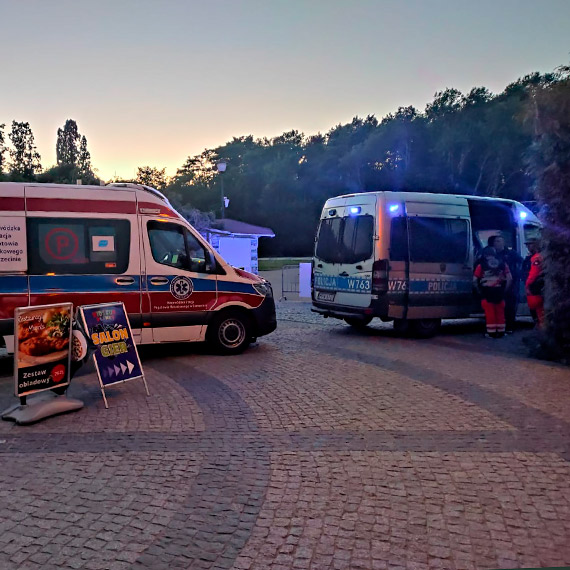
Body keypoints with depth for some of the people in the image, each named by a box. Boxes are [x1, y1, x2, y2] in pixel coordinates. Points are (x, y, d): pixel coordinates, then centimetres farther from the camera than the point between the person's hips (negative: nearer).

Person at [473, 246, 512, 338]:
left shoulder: (481, 265, -2)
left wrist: (479, 290, 4)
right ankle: (500, 332, 16)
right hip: (499, 293, 2)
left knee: (490, 313, 4)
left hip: (486, 293, -2)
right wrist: (504, 289, 8)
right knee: (500, 312, 12)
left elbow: (475, 280, -8)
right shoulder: (502, 264, 5)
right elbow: (510, 279, -1)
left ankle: (491, 332, 6)